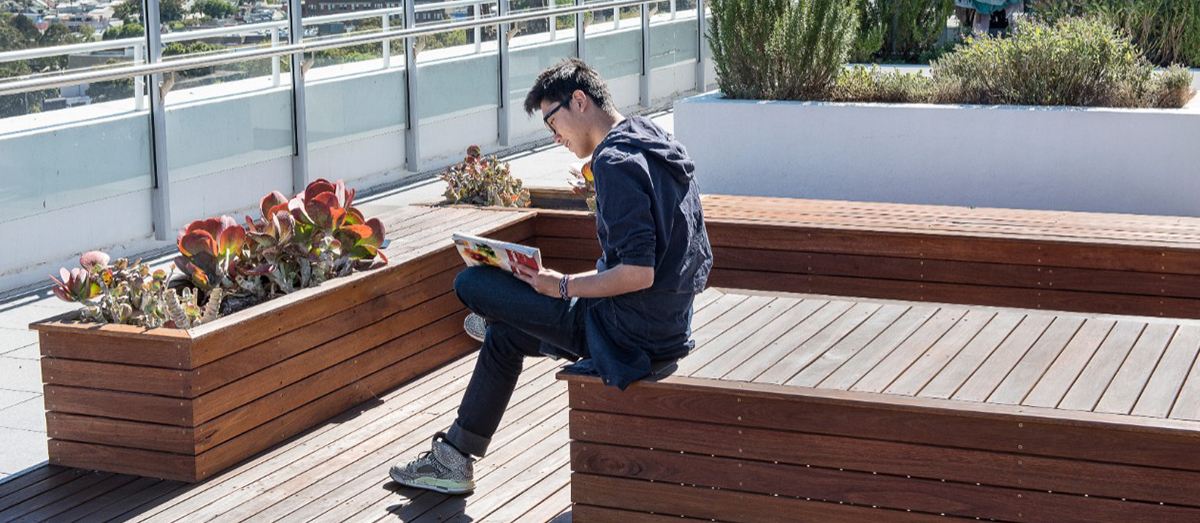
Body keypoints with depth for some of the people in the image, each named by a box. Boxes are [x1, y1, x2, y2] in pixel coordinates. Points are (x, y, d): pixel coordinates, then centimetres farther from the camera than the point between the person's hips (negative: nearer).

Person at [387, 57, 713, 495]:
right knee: (503, 336, 24)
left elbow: (638, 273, -28)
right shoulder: (659, 143, 11)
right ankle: (456, 459, 30)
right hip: (670, 324, 10)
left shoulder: (616, 161, -20)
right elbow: (699, 264, 16)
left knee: (470, 285, -1)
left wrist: (563, 286, -13)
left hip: (627, 334, -10)